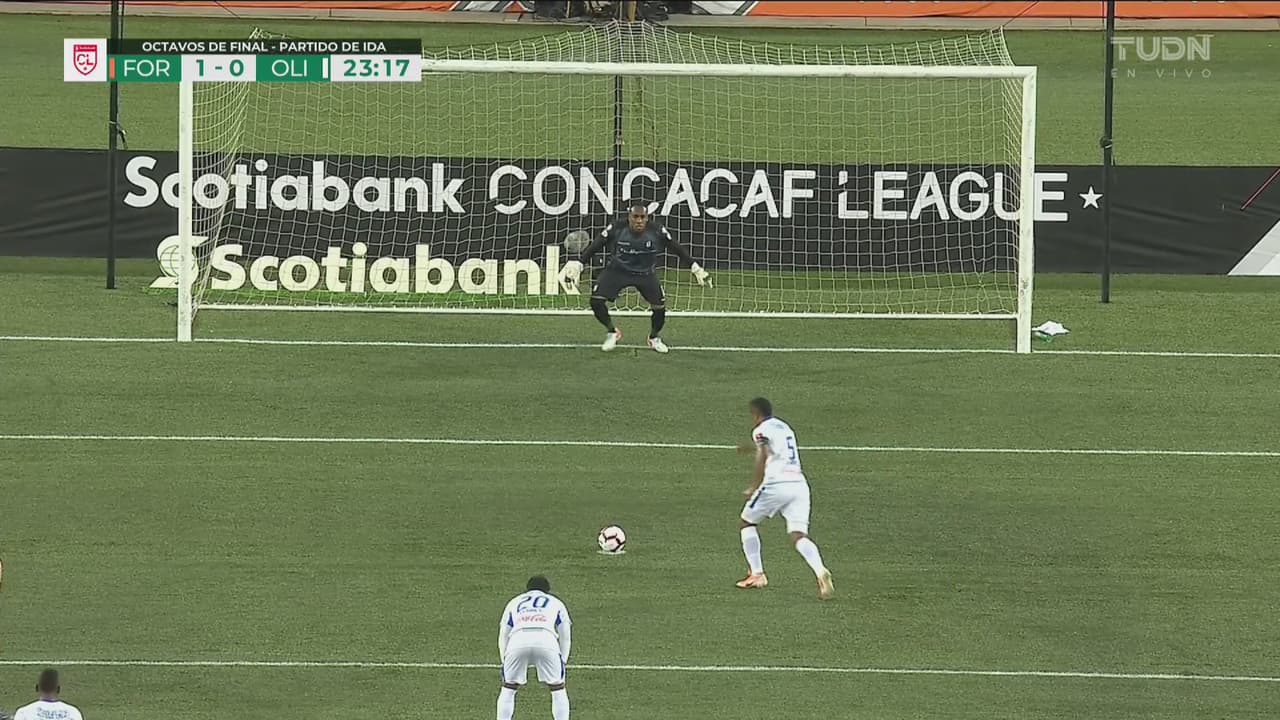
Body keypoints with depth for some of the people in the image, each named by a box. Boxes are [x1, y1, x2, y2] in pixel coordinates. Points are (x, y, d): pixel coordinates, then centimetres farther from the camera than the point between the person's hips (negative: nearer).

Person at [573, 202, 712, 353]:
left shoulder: (657, 231, -18)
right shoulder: (616, 229, -20)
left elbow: (677, 249, -7)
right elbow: (594, 247, -13)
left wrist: (695, 268, -6)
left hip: (646, 273, 1)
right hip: (617, 271, -1)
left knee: (660, 305, -11)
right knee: (596, 300, -15)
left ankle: (654, 338, 21)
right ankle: (612, 332, 13)